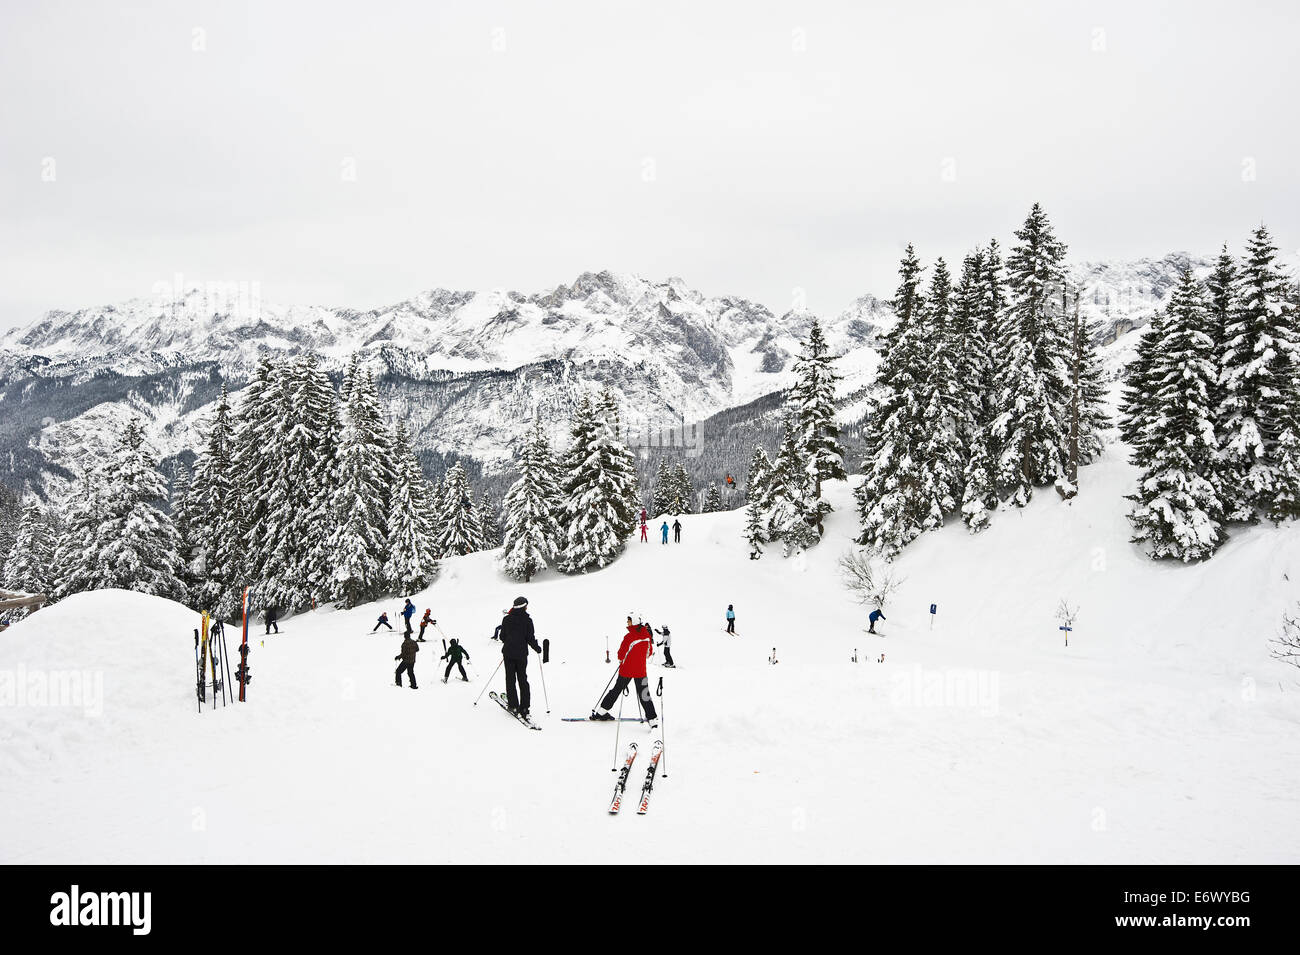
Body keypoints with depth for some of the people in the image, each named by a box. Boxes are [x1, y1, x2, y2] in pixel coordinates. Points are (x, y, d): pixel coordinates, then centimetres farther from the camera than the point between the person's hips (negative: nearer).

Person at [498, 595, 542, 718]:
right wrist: (537, 648, 10)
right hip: (521, 653, -1)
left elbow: (502, 637, 6)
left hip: (508, 653, 1)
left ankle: (513, 705, 6)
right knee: (522, 679, 8)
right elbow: (530, 638, -9)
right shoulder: (527, 620, -9)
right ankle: (524, 707, 3)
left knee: (510, 679, 9)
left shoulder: (507, 619, -1)